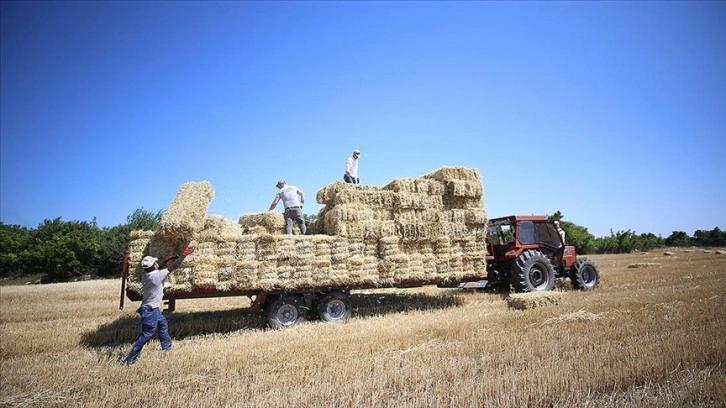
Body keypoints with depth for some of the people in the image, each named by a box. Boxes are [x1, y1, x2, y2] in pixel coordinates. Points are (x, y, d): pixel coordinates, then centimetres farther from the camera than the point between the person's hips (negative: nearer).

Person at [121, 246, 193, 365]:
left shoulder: (145, 275, 0)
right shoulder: (157, 275, -23)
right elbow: (173, 267, -19)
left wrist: (165, 261, 12)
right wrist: (184, 254, -12)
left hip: (153, 309, 10)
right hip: (149, 310, -10)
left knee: (163, 324, 25)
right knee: (146, 334, -5)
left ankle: (167, 347, 39)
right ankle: (130, 359, -1)